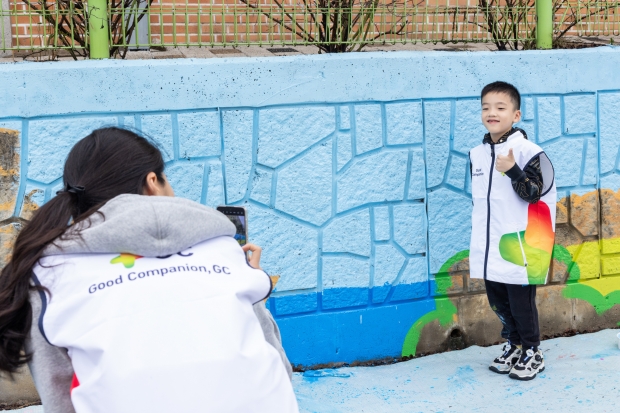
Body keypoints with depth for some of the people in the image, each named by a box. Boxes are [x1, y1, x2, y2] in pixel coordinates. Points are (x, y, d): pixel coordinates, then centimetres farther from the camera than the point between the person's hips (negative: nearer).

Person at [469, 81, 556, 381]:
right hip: (488, 247, 6)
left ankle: (532, 353, 18)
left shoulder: (527, 151, -11)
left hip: (518, 244, -6)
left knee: (521, 301, 1)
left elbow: (535, 194, -14)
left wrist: (513, 171, -27)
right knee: (497, 300, 16)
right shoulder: (476, 154, 8)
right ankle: (513, 345, 33)